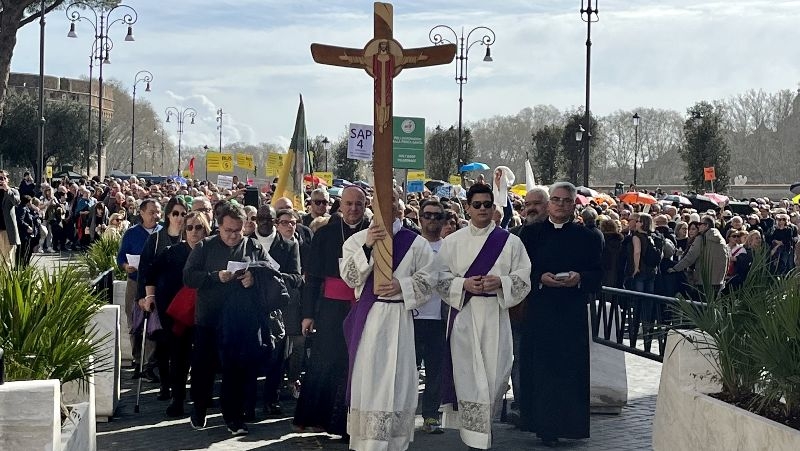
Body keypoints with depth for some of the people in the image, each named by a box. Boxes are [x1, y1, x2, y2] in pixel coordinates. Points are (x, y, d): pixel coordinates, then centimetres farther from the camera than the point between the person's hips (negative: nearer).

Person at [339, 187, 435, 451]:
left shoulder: (416, 243, 5)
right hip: (367, 317, 0)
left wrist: (401, 286, -13)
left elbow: (428, 280, 3)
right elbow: (349, 276, -5)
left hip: (399, 318, 0)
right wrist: (367, 247, -16)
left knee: (396, 379, 1)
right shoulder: (357, 239, 6)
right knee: (367, 378, 1)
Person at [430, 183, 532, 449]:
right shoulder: (453, 242, 6)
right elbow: (439, 277, 4)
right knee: (467, 373, -3)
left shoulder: (509, 242, 5)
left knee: (494, 375, -2)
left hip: (495, 315, 0)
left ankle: (481, 424, 20)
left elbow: (523, 278, 3)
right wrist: (463, 284, -13)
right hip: (463, 314, 0)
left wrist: (499, 282, -15)